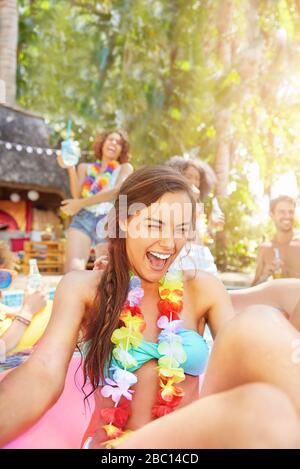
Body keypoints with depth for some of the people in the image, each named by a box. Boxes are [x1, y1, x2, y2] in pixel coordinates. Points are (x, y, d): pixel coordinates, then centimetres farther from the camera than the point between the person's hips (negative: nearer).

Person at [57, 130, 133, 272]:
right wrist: (70, 168, -5)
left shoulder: (125, 168, 16)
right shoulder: (85, 167, 22)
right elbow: (77, 195, 6)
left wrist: (81, 203, -5)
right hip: (83, 219, 1)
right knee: (73, 268, -19)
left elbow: (116, 191, -4)